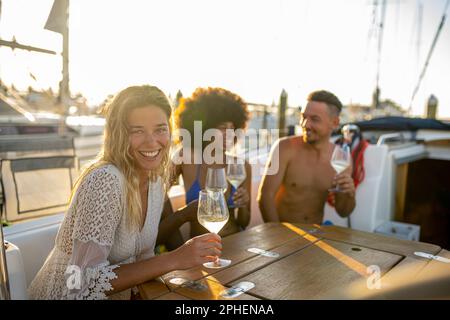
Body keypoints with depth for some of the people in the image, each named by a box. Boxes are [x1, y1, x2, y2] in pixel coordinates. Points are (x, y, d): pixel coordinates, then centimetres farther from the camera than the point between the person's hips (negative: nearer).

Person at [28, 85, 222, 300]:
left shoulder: (156, 179, -3)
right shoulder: (105, 181, -23)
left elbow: (141, 253, 7)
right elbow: (83, 284, -26)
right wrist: (174, 260, -28)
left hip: (122, 292, 5)